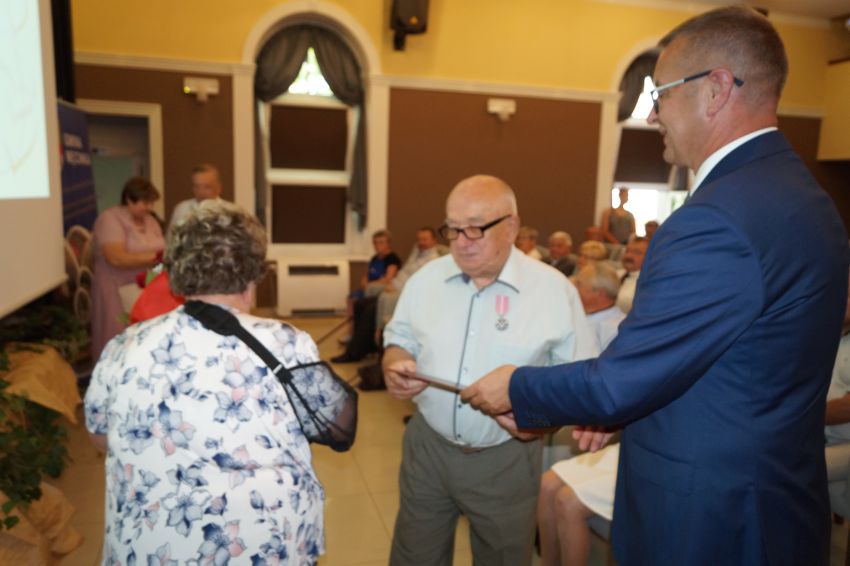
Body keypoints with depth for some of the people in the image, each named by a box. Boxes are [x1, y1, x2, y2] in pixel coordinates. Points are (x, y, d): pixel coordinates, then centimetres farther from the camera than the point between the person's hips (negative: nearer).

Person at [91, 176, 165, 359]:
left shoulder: (150, 220, 14)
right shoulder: (110, 219, -8)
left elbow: (160, 253, 10)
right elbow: (116, 258, -21)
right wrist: (157, 257, -23)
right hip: (118, 292, -6)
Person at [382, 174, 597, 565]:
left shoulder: (554, 289, -11)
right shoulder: (426, 279, -1)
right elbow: (399, 340, 10)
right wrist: (395, 367, -12)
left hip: (506, 458, -2)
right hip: (427, 446, 3)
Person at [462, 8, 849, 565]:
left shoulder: (720, 217, -28)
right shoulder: (796, 190, 4)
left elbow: (620, 382, -24)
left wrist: (515, 388, -7)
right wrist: (616, 403, 6)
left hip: (709, 520, -8)